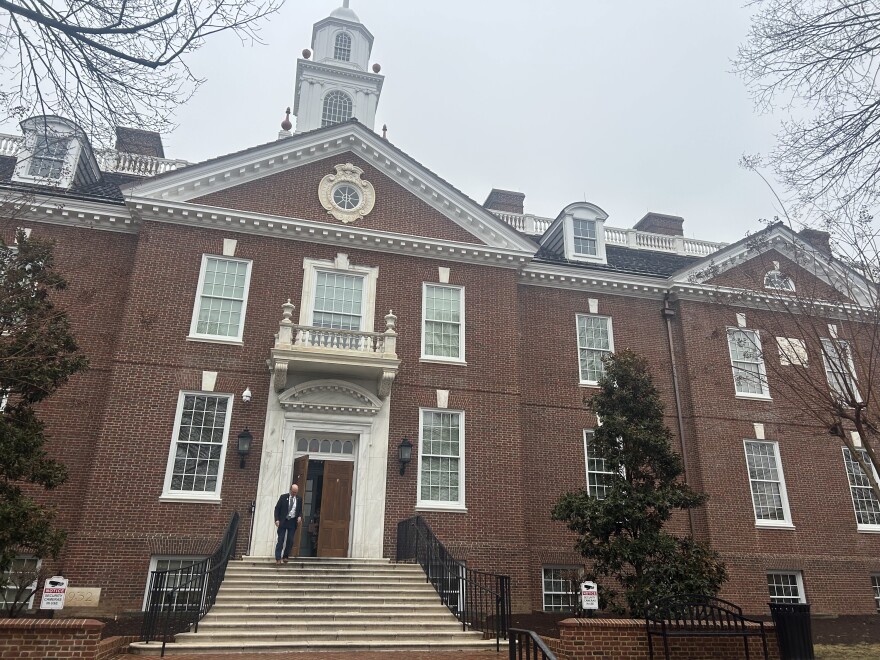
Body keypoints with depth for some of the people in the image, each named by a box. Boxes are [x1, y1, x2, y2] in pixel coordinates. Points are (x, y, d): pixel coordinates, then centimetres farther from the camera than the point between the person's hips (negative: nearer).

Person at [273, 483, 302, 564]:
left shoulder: (299, 499, 5)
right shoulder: (283, 497, -2)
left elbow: (300, 510, 14)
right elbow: (277, 508, -1)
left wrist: (300, 516, -7)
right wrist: (277, 519, -11)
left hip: (293, 522, 2)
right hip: (283, 521, -2)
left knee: (290, 540, 2)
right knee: (281, 540, -3)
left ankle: (285, 556, 15)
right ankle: (278, 558, 0)